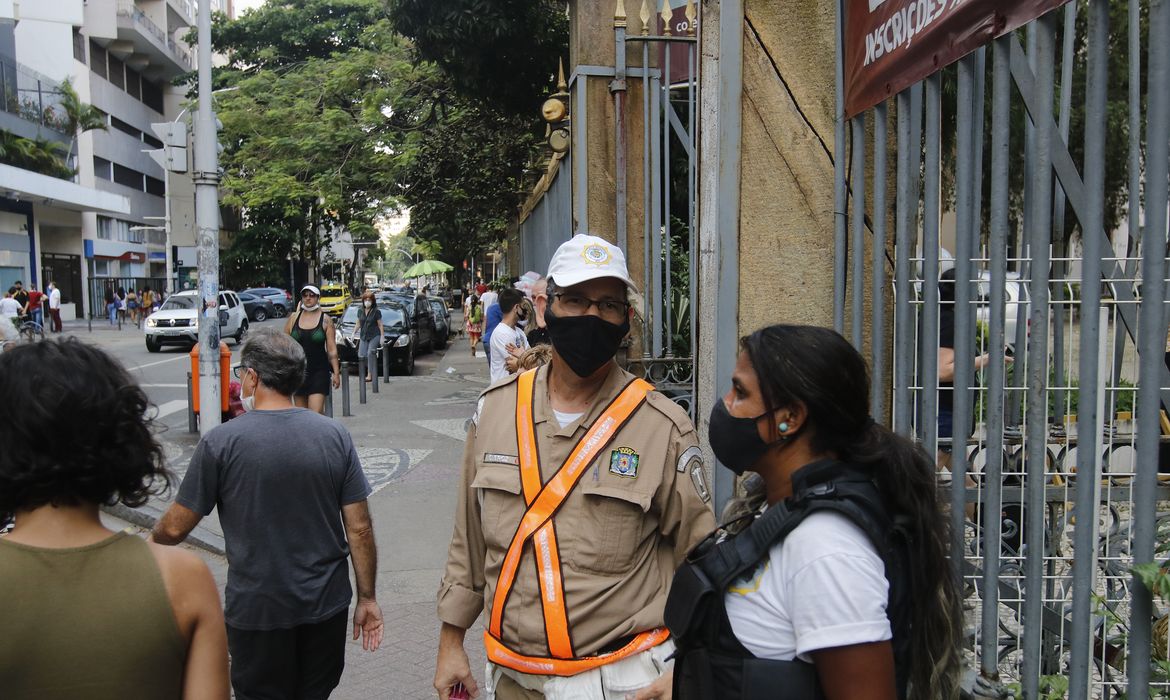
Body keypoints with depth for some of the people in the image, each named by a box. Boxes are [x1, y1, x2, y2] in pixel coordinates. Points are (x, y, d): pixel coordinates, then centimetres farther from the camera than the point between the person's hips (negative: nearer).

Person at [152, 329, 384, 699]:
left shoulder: (221, 442, -13)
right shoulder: (334, 435, -6)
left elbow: (175, 528, -6)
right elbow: (359, 529, -5)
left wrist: (151, 540, 17)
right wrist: (367, 598, 5)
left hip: (257, 611, -3)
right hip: (327, 605, 3)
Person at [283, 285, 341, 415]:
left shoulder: (325, 320, 1)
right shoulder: (293, 318, 7)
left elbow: (332, 350, -1)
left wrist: (336, 373, -6)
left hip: (319, 371, -3)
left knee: (316, 412, -14)